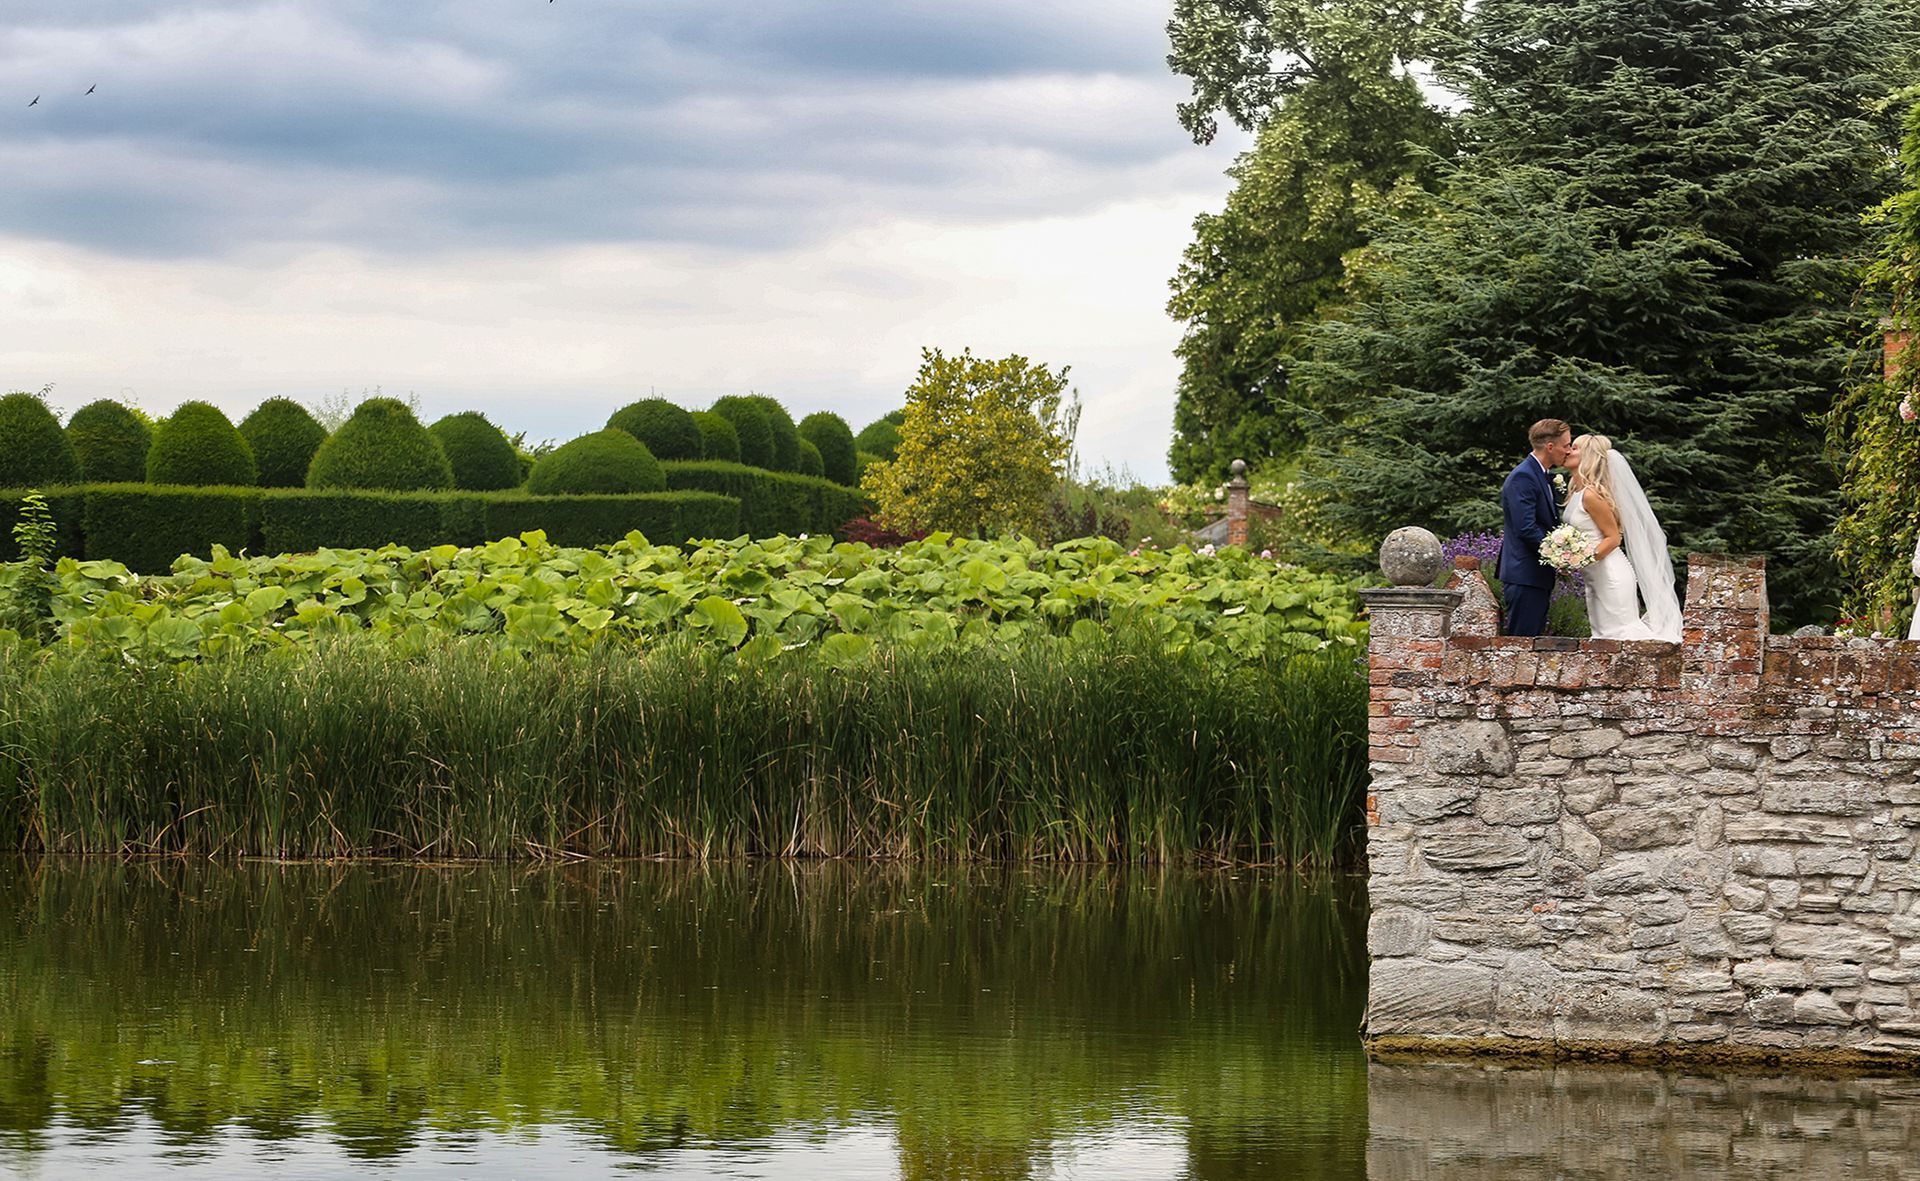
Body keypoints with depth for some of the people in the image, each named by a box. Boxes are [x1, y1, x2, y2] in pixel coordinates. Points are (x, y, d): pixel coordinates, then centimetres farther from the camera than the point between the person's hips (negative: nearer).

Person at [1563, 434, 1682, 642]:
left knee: (1618, 634, -9)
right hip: (1595, 577, 10)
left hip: (1611, 575, -10)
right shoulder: (1576, 493, 11)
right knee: (1602, 636, 9)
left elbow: (1613, 537, -15)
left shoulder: (1591, 495, -17)